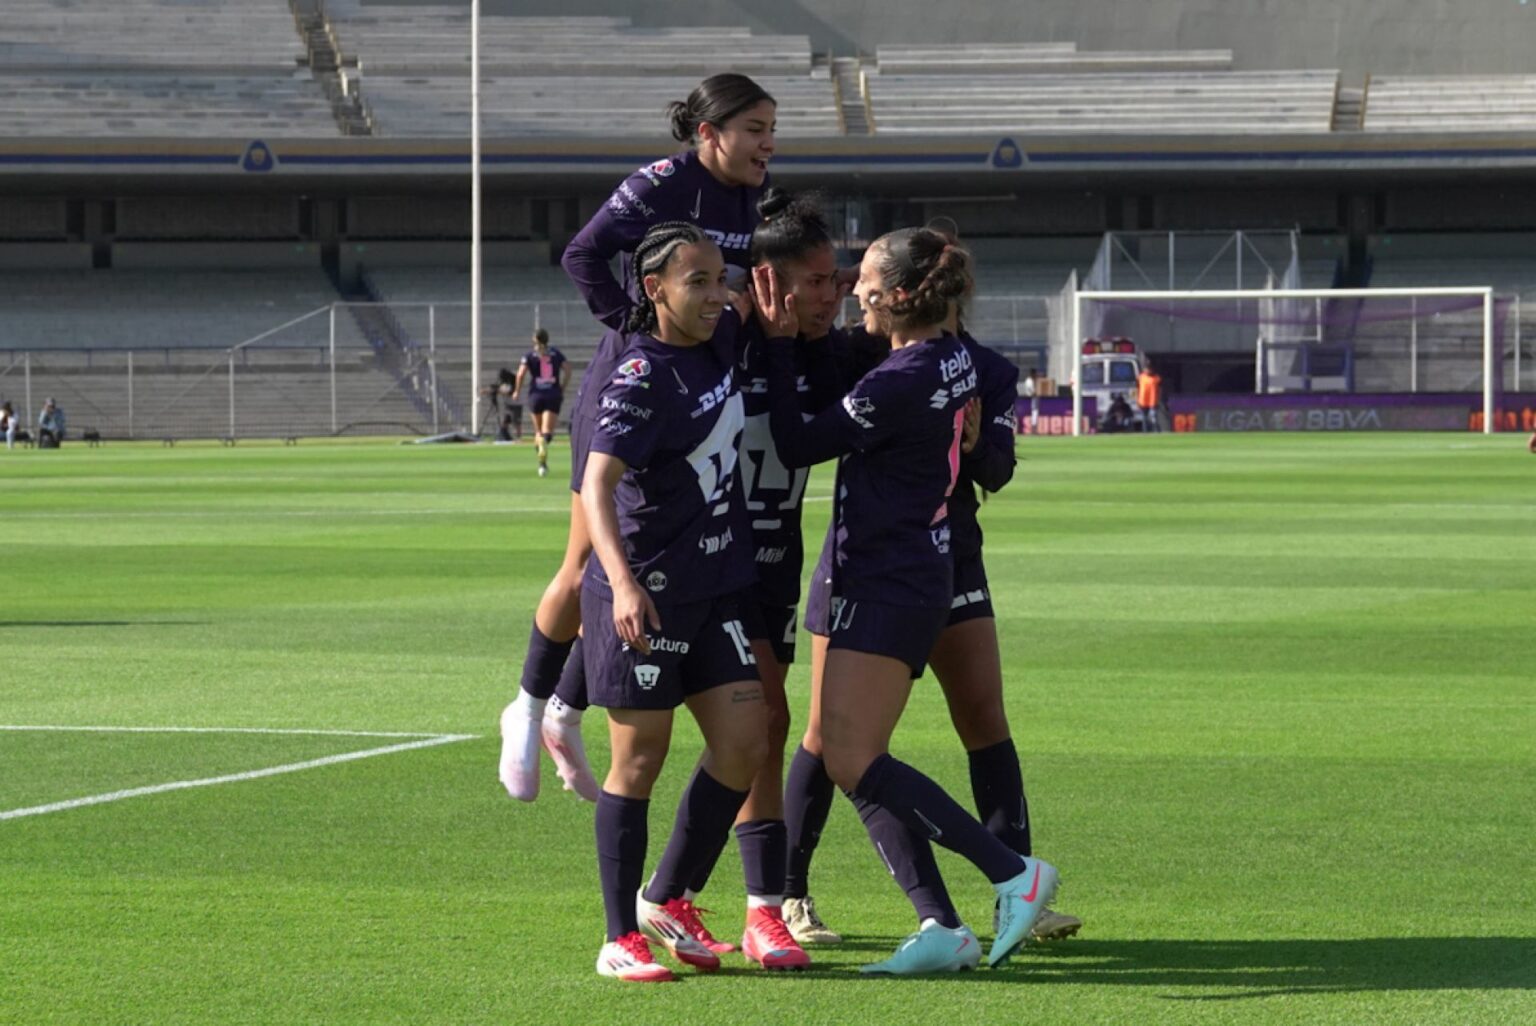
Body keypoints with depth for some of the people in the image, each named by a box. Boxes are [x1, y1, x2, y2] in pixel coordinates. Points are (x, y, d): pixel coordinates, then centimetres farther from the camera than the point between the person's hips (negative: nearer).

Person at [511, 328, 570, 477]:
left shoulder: (530, 356, 3)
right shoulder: (557, 354, 8)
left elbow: (521, 374, -9)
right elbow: (567, 370, 1)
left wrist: (517, 391, 4)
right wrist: (562, 389, 11)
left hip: (536, 395, 0)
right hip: (554, 395, 0)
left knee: (538, 430, 17)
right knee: (547, 431, -9)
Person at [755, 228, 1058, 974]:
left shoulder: (898, 385, -21)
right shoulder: (952, 360, 7)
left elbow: (797, 444, -11)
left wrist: (778, 346, -5)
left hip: (887, 589, -10)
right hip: (918, 579, 10)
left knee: (852, 759, -11)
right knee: (857, 761, 8)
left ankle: (1014, 873, -9)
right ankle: (940, 928, 2)